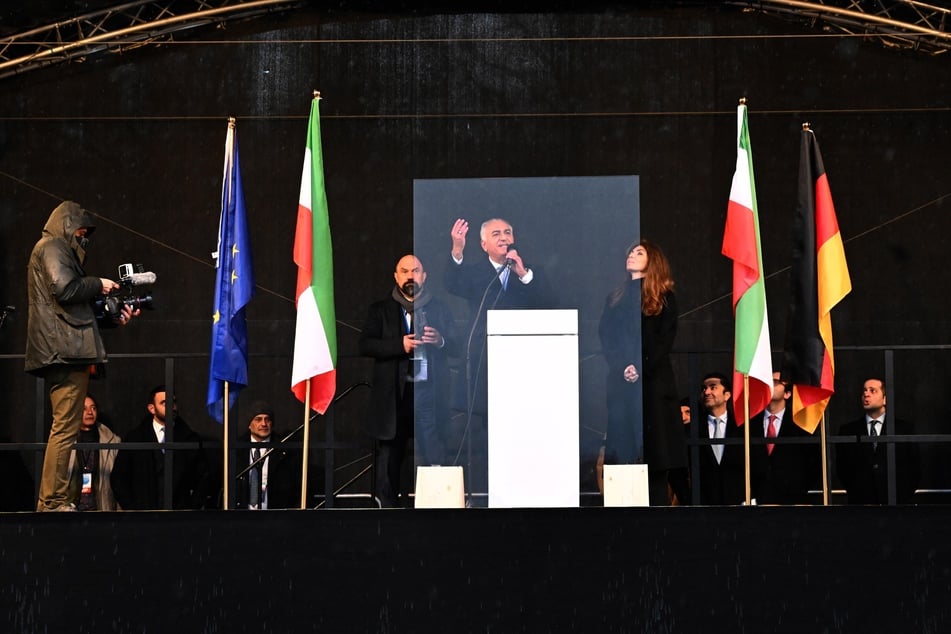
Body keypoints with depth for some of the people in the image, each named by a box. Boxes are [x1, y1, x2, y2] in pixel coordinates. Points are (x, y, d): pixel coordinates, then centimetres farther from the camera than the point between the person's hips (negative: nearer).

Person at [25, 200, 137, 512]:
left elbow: (79, 309, 26)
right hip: (65, 350, -11)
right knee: (66, 426, -12)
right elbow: (64, 288, -20)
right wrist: (98, 285, -5)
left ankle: (52, 500, 13)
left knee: (64, 427, 12)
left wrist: (114, 317, 16)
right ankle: (54, 500, -12)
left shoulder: (58, 250, 28)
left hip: (63, 354, 11)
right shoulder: (52, 247, -3)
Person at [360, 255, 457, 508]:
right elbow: (365, 345, -1)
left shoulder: (439, 309, 14)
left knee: (435, 456, -6)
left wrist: (440, 340, -11)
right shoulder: (380, 310, 9)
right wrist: (400, 345, -14)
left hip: (429, 391, 1)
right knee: (389, 457, 2)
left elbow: (455, 345, 12)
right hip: (394, 393, 0)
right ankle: (387, 505, 7)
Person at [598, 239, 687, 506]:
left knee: (656, 447, -7)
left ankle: (658, 504, -8)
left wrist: (642, 368, -15)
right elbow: (604, 337, 8)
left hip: (654, 380, -3)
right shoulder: (614, 299, 19)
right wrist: (621, 367, -9)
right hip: (620, 382, 3)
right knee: (624, 445, -4)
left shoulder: (664, 299, 8)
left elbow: (665, 339, -2)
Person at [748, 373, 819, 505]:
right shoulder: (751, 422, 7)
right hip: (757, 499, 1)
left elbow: (815, 463, 7)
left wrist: (801, 491, 1)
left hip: (792, 499, -1)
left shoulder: (799, 423, 4)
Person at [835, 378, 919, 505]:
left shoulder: (904, 428, 9)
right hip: (860, 501, 1)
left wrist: (904, 496, 0)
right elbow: (842, 468, 12)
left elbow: (913, 466, 8)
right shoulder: (847, 431, 12)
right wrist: (855, 492, 2)